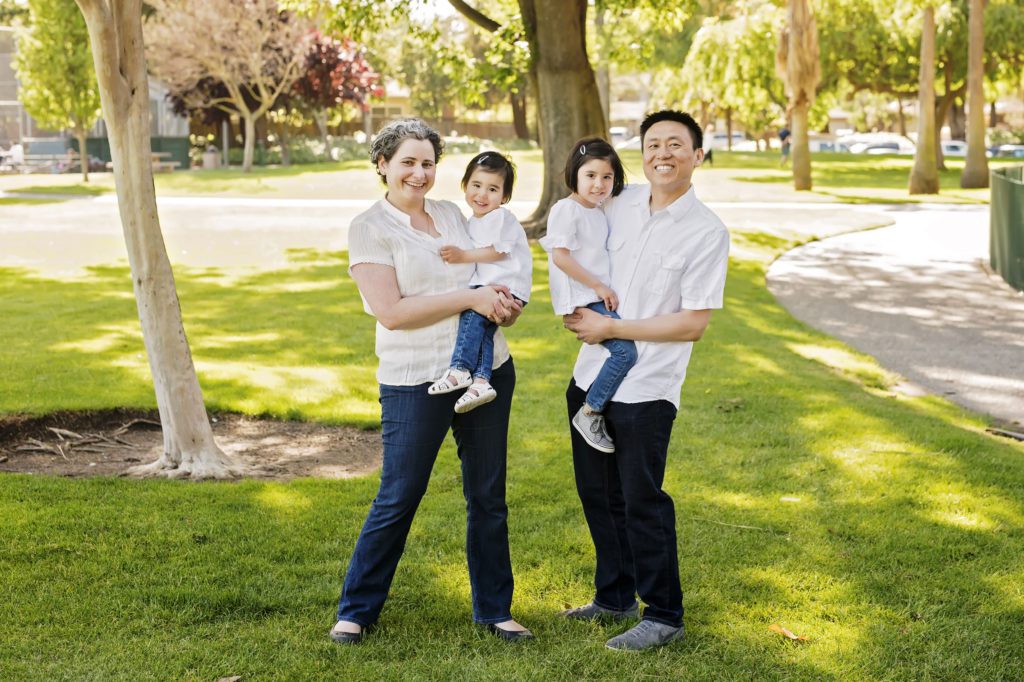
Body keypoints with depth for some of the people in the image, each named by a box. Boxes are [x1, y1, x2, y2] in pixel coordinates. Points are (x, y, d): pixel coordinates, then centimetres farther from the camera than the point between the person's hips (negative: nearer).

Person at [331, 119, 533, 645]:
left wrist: (502, 300, -1)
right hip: (415, 381, -5)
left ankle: (493, 608, 25)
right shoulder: (369, 228, -6)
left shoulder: (452, 214, 10)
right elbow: (391, 311, -16)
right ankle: (356, 609, 19)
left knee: (488, 496, 11)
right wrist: (469, 298, -18)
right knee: (397, 500, 2)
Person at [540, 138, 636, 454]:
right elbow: (560, 255, -18)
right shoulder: (566, 209, -11)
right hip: (582, 299, -9)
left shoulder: (599, 212, 16)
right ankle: (590, 413, -9)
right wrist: (598, 286, -17)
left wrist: (608, 289, 13)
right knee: (625, 351, -20)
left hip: (601, 295, 9)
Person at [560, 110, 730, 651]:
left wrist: (610, 328, -14)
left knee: (642, 501, 1)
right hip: (592, 375, 6)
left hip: (646, 388, -6)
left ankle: (664, 616, 17)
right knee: (597, 493, 16)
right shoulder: (621, 203, 4)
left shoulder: (708, 233, -12)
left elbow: (693, 324, -15)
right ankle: (614, 598, 34)